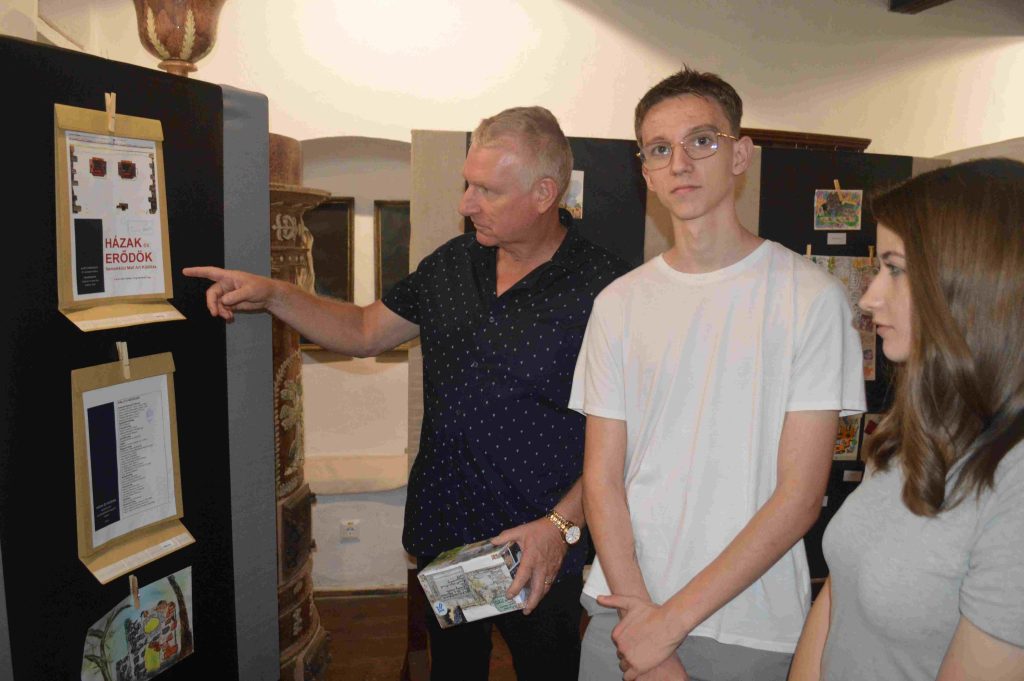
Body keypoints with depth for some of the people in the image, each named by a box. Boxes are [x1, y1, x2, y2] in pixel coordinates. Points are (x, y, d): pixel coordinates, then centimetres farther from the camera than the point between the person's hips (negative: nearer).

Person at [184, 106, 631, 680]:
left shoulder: (603, 287, -17)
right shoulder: (453, 263, 2)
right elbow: (366, 331, 10)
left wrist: (561, 525, -20)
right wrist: (271, 294, -1)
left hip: (541, 552, -5)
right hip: (442, 535, 6)